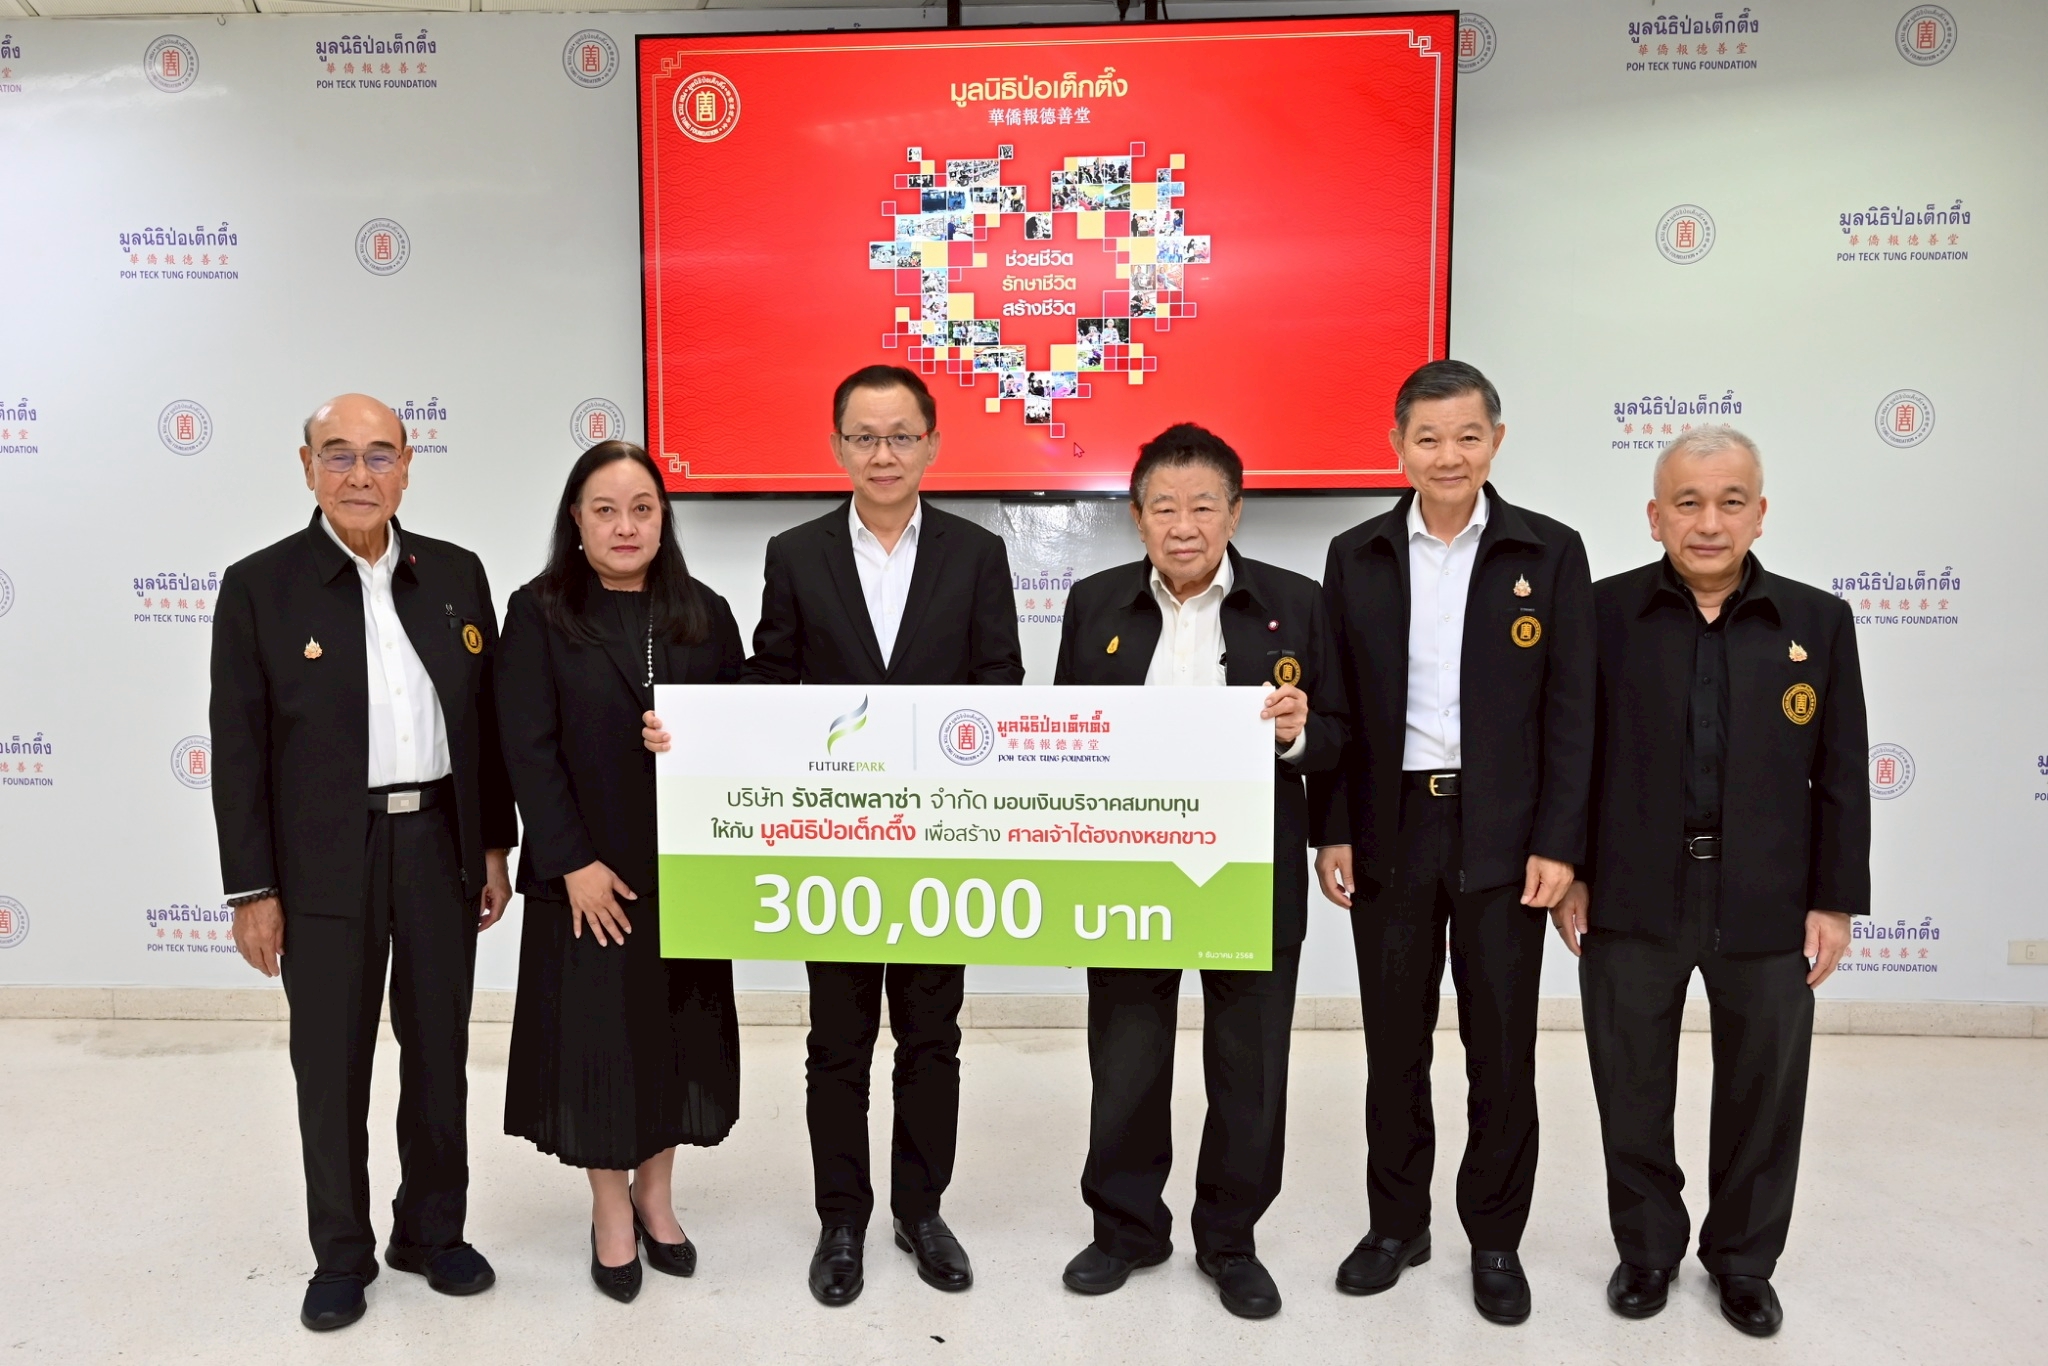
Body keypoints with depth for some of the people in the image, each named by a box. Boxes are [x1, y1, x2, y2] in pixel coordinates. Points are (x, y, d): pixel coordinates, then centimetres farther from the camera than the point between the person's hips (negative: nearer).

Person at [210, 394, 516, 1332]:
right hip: (323, 865, -2)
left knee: (440, 1052, 13)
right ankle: (341, 1255, 27)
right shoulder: (260, 586, -4)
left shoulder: (456, 575, 4)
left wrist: (494, 845, 6)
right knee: (331, 1066, 9)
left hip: (440, 848, 3)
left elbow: (487, 720, 8)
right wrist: (251, 887, -6)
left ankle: (432, 1230, 32)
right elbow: (239, 750, -4)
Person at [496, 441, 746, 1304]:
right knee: (597, 1034, 5)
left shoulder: (705, 613, 6)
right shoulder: (540, 613, -3)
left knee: (677, 1030, 11)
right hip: (587, 870, -3)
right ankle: (610, 1211, 24)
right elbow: (529, 748, -9)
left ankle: (655, 1195, 30)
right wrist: (573, 862, -15)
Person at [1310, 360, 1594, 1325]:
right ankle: (1396, 1223, 29)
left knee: (1501, 1049, 8)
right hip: (1390, 831, 2)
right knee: (1394, 1043, 12)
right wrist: (1334, 832, -1)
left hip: (1502, 837, -1)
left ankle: (1495, 1239, 26)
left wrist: (1558, 844, -8)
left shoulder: (1550, 553, -1)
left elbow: (1571, 711, -2)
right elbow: (1336, 707, 4)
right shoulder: (1356, 556, 4)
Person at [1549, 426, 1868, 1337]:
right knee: (1633, 1094, 13)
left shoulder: (1818, 621, 1)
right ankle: (1647, 1249, 34)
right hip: (1632, 904, -1)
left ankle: (1743, 1260, 36)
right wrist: (1568, 873, -2)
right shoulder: (1603, 613, -4)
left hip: (1767, 910, 1)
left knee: (1763, 1098, 15)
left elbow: (1841, 777, 3)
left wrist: (1836, 901, 1)